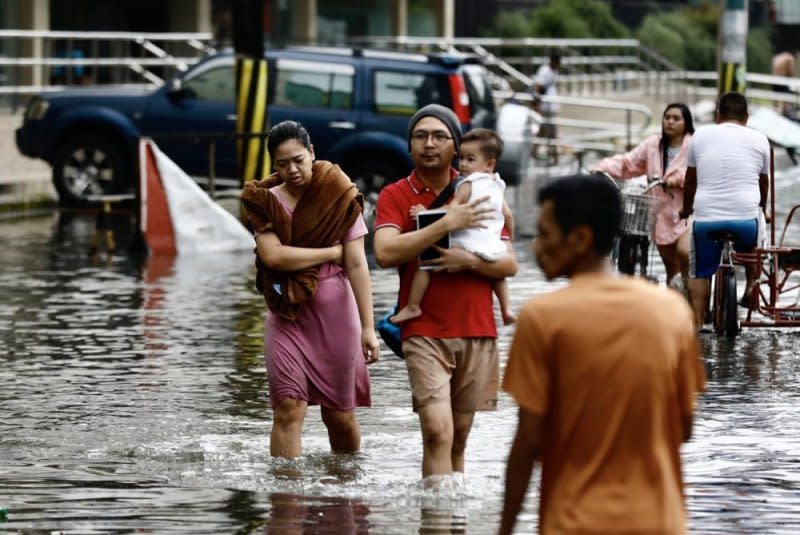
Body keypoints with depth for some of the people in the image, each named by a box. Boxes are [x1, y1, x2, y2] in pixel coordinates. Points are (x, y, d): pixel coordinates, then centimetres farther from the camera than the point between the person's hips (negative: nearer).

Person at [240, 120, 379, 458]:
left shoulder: (340, 199, -3)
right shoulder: (266, 202, 2)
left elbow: (357, 265, -8)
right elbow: (273, 255, -14)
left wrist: (368, 327, -13)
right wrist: (332, 252, -9)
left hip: (334, 315, -1)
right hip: (287, 315, 1)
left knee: (339, 415, 7)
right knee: (288, 409, -11)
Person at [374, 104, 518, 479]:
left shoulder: (477, 195, 10)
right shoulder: (394, 196, 2)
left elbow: (509, 264, 7)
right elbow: (385, 253, -16)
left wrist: (469, 261, -13)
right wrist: (447, 224, -18)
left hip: (477, 334, 3)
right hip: (425, 333, -3)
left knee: (459, 438, 9)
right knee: (437, 433, -17)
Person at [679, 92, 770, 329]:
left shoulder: (701, 135, 7)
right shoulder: (759, 140, 7)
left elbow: (690, 178, 17)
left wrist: (686, 207, 35)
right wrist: (763, 209, 40)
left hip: (706, 218, 0)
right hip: (745, 217, 0)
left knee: (700, 273, 15)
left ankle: (697, 322, 7)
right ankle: (750, 288, 26)